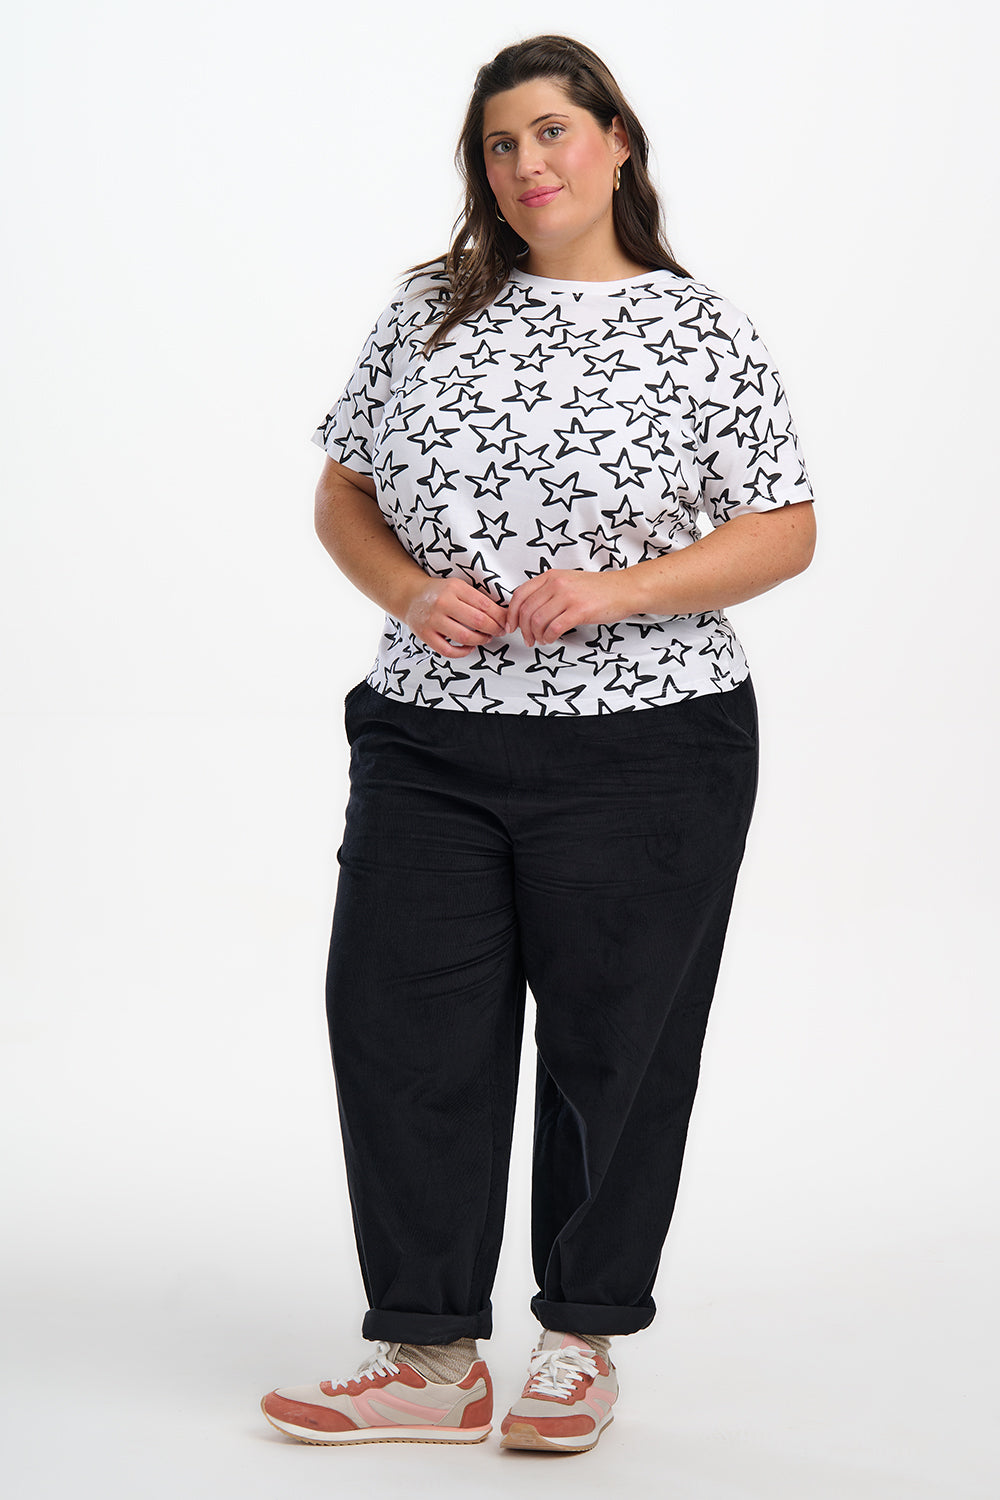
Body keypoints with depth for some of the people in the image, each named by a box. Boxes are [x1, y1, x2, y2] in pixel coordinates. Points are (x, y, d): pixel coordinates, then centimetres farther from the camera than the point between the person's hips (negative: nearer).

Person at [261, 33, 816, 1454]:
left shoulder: (697, 328, -1)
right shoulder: (429, 309, 9)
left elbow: (785, 533, -3)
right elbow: (343, 494, 13)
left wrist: (618, 590, -16)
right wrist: (412, 593, -7)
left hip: (643, 753, -3)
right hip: (427, 747, 3)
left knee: (614, 1045, 5)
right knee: (402, 1028, 2)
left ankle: (583, 1342, 22)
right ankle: (430, 1359, 13)